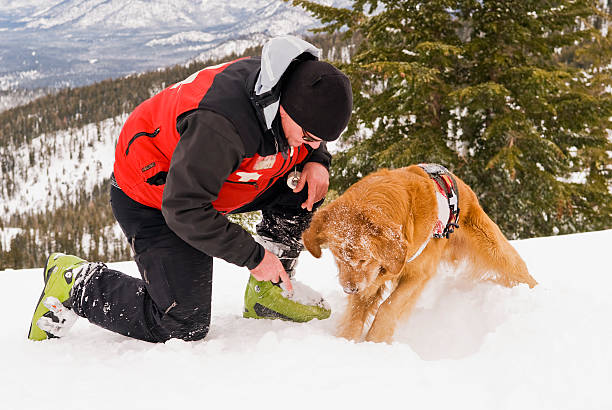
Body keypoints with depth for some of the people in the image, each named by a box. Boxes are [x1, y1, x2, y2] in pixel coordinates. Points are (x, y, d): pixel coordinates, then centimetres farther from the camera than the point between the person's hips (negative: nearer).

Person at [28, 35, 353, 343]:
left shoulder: (299, 87, -15)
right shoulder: (218, 126, -40)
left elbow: (314, 140, 10)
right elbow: (185, 209, -35)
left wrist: (317, 160, -13)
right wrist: (253, 255, -29)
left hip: (214, 175, 8)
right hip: (153, 200, -8)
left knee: (309, 180, -7)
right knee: (183, 327, -10)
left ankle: (269, 289, 3)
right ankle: (75, 283, 6)